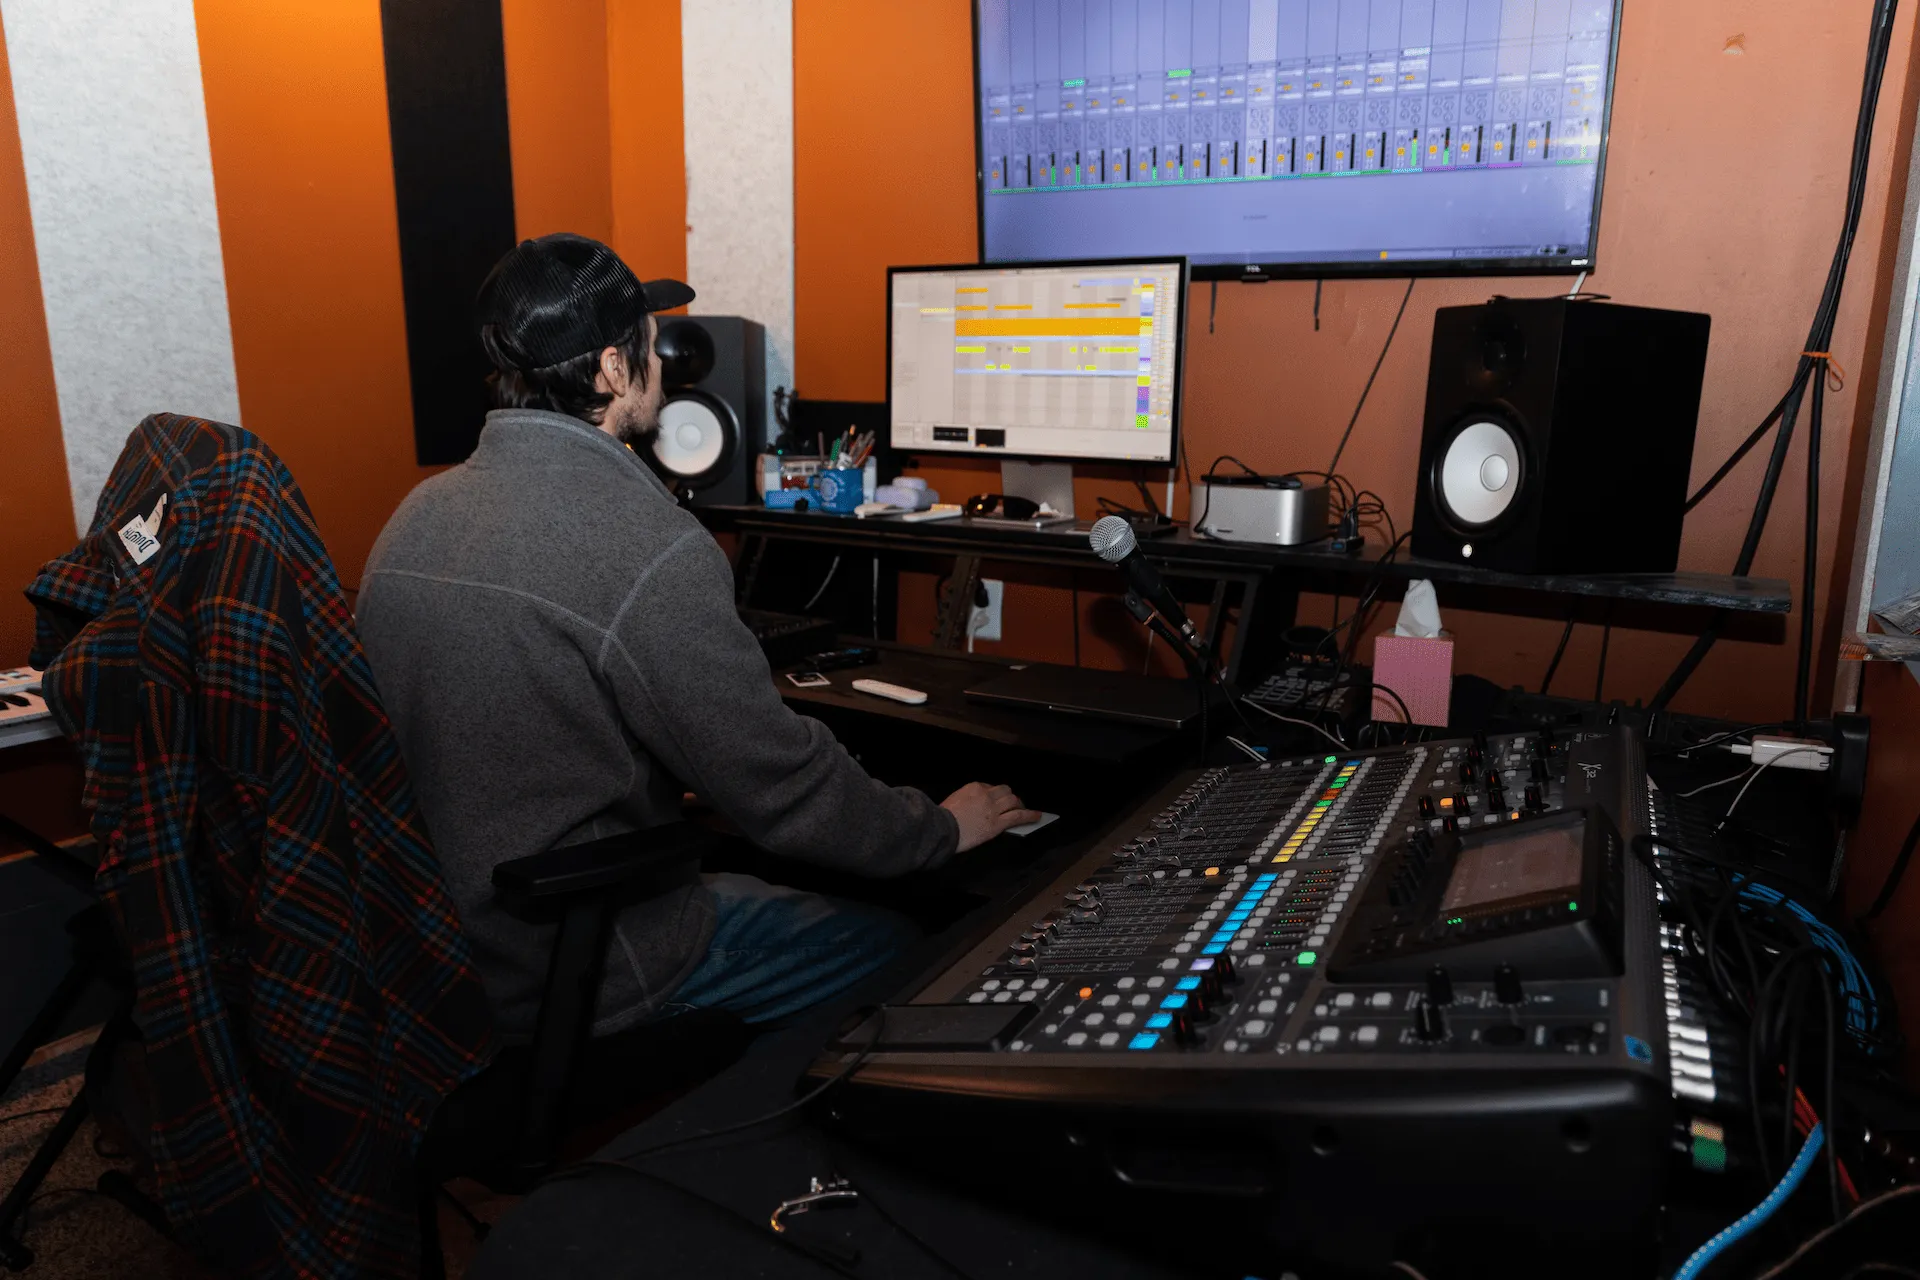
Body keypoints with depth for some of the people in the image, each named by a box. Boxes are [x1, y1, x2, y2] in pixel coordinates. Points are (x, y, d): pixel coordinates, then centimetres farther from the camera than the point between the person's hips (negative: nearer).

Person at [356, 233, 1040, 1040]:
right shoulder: (649, 549, -26)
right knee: (899, 944, 8)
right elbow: (785, 791, -19)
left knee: (743, 880, 26)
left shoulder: (413, 519, 1)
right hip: (587, 979, -8)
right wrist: (944, 830, -2)